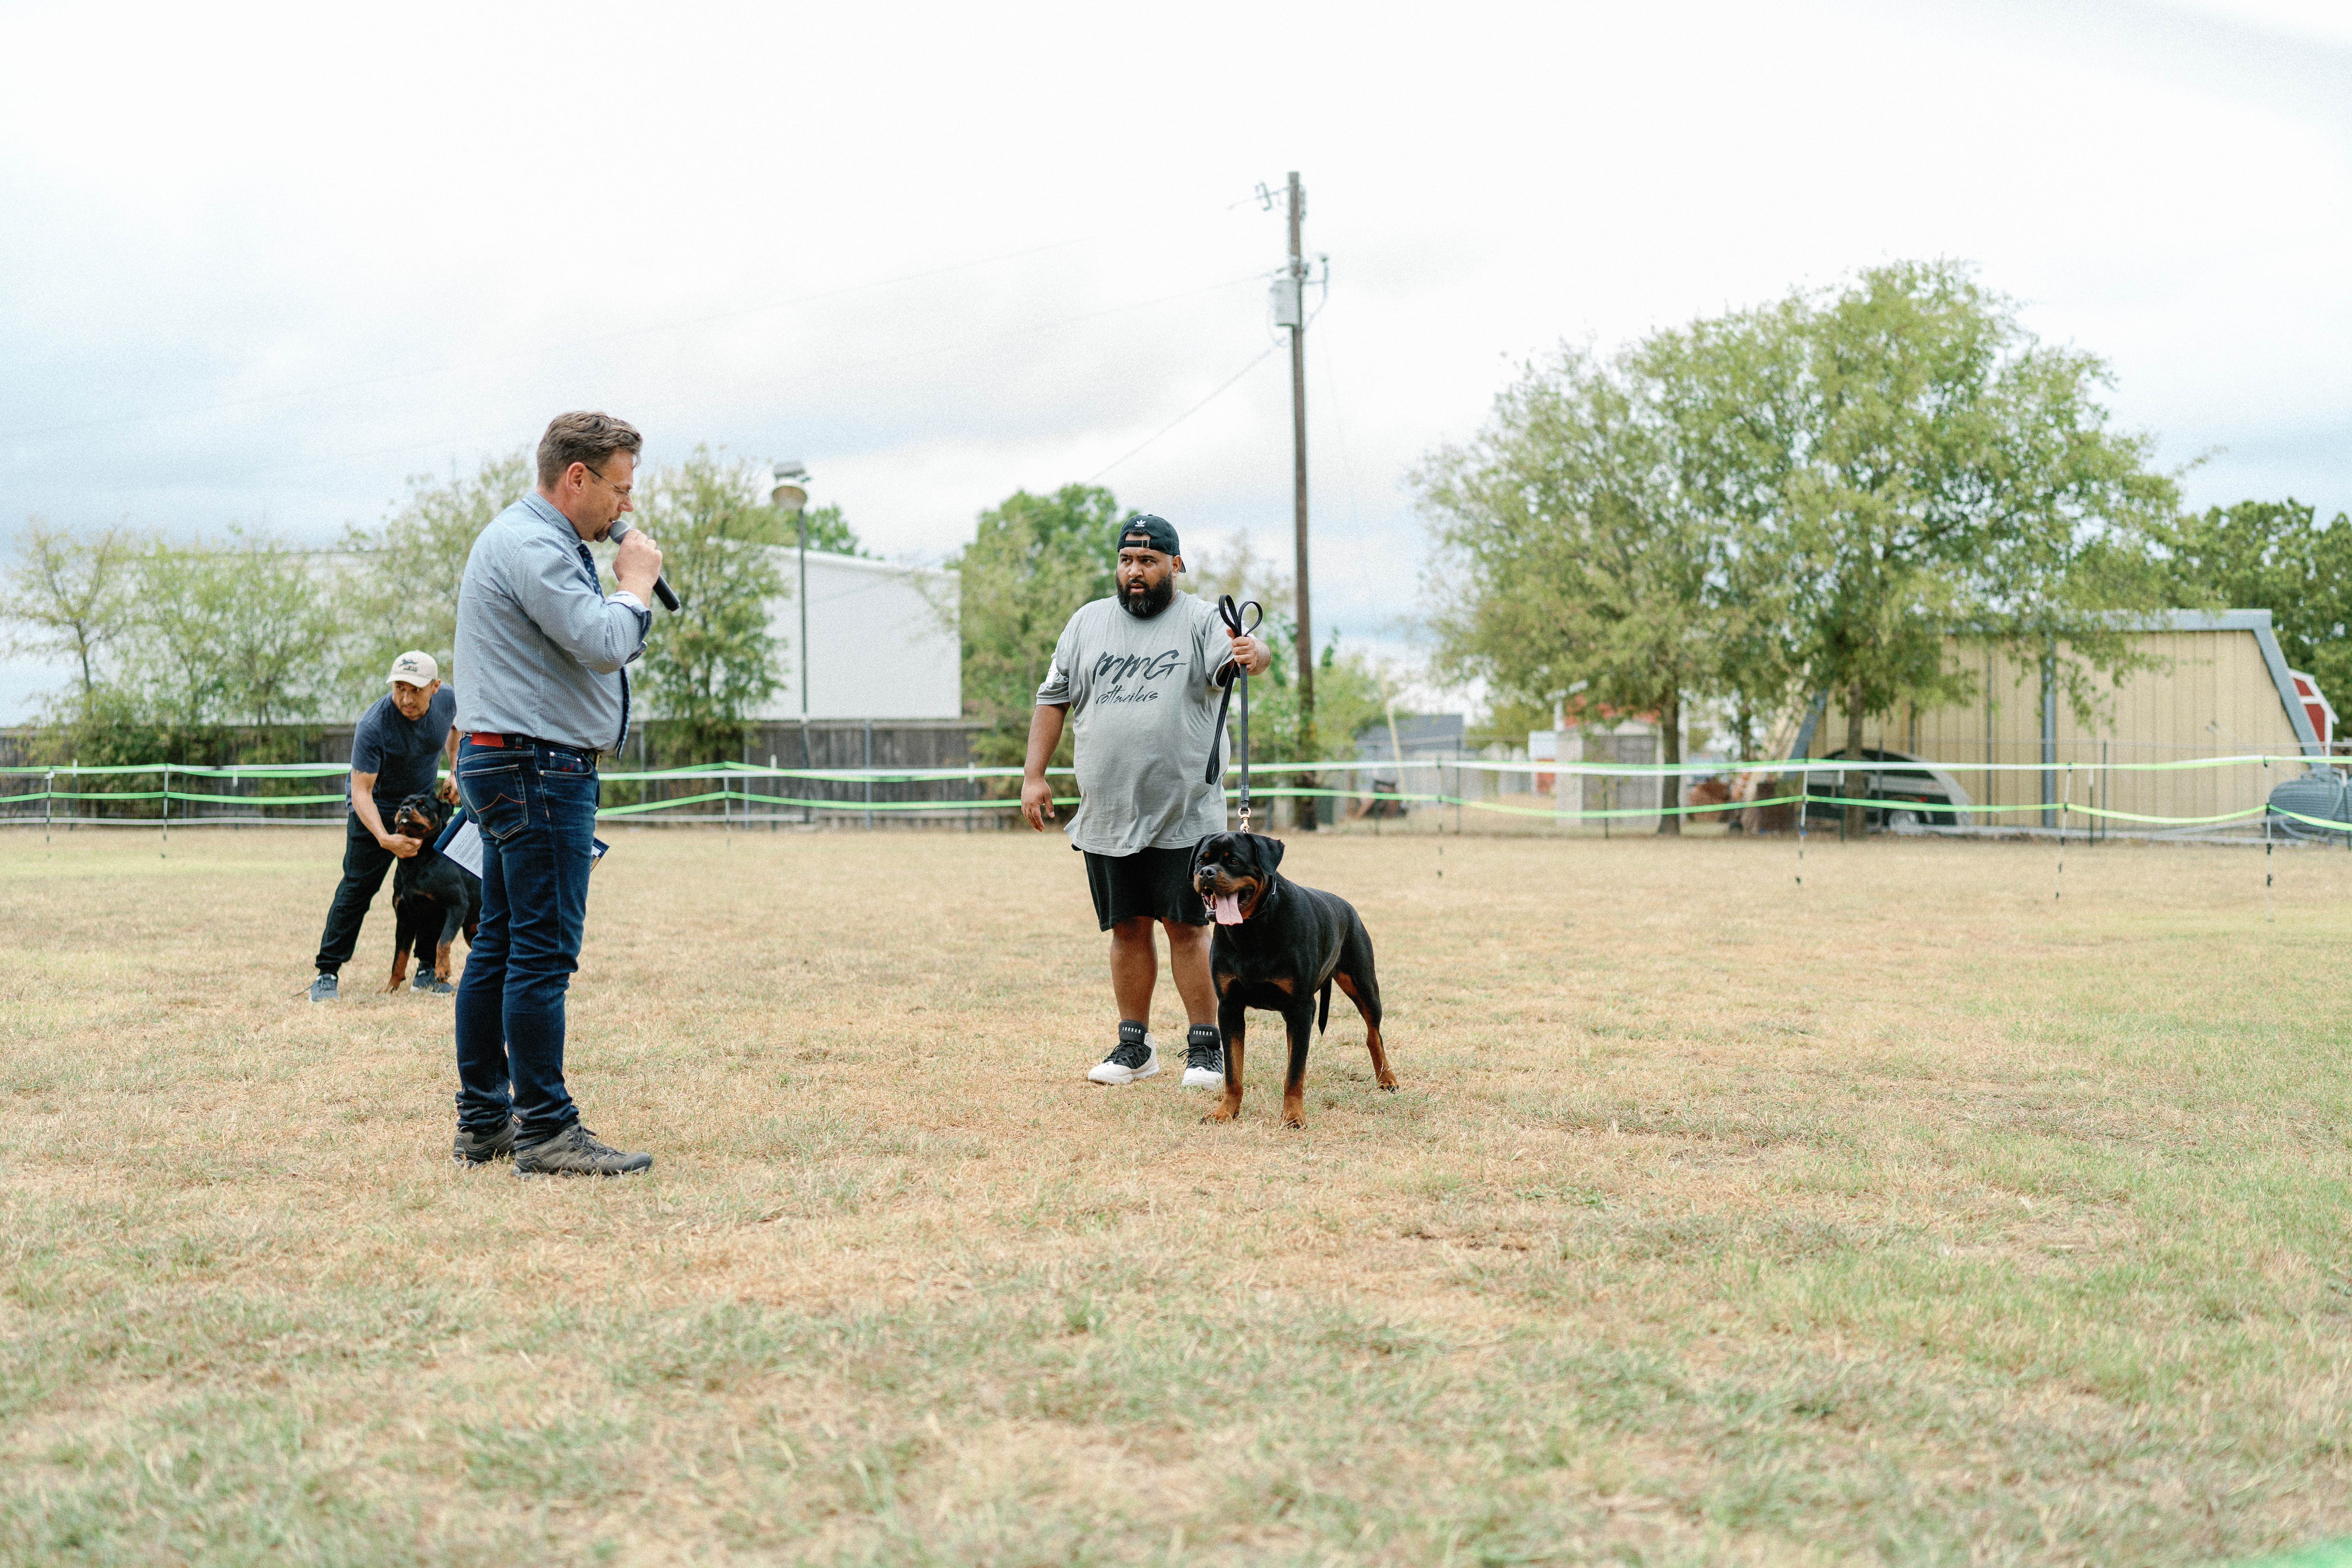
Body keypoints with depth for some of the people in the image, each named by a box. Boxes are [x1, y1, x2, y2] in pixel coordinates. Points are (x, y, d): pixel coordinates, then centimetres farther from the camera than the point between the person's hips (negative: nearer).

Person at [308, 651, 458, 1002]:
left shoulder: (447, 700, -17)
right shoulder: (372, 726, -33)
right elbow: (361, 792, -31)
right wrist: (385, 839, -44)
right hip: (377, 807, -5)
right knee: (358, 886, -9)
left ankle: (428, 972, 8)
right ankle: (327, 973, -3)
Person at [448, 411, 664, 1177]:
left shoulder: (533, 541, 21)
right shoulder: (531, 546, -15)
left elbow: (583, 642, 25)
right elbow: (604, 644, -21)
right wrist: (637, 582, -8)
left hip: (515, 768, 12)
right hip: (537, 769, -12)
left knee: (500, 948, 12)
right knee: (544, 950, -10)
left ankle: (483, 1122, 17)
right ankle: (546, 1131, -9)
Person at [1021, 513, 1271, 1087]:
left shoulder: (1201, 620, -1)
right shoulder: (1088, 623, 10)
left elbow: (1234, 655, -21)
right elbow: (1054, 699, 14)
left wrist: (1252, 655, -45)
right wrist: (1034, 775, 7)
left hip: (1184, 816, -3)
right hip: (1106, 816, 4)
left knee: (1187, 928, -3)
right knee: (1127, 929, 10)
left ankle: (1206, 1046, 6)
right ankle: (1134, 1045, 20)